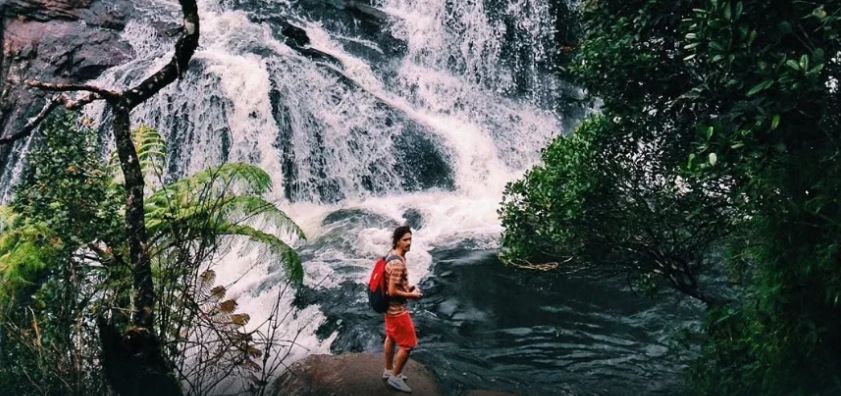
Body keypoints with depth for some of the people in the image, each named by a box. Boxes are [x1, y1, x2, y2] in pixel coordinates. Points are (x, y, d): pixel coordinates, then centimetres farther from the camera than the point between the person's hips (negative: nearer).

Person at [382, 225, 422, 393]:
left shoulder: (392, 255, 2)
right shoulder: (397, 263, -29)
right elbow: (392, 291, -28)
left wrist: (408, 286, 7)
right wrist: (410, 295, -16)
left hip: (390, 307, 10)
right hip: (397, 309, -10)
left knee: (391, 338, 23)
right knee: (408, 344, 2)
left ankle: (389, 370, 38)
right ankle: (395, 377, 13)